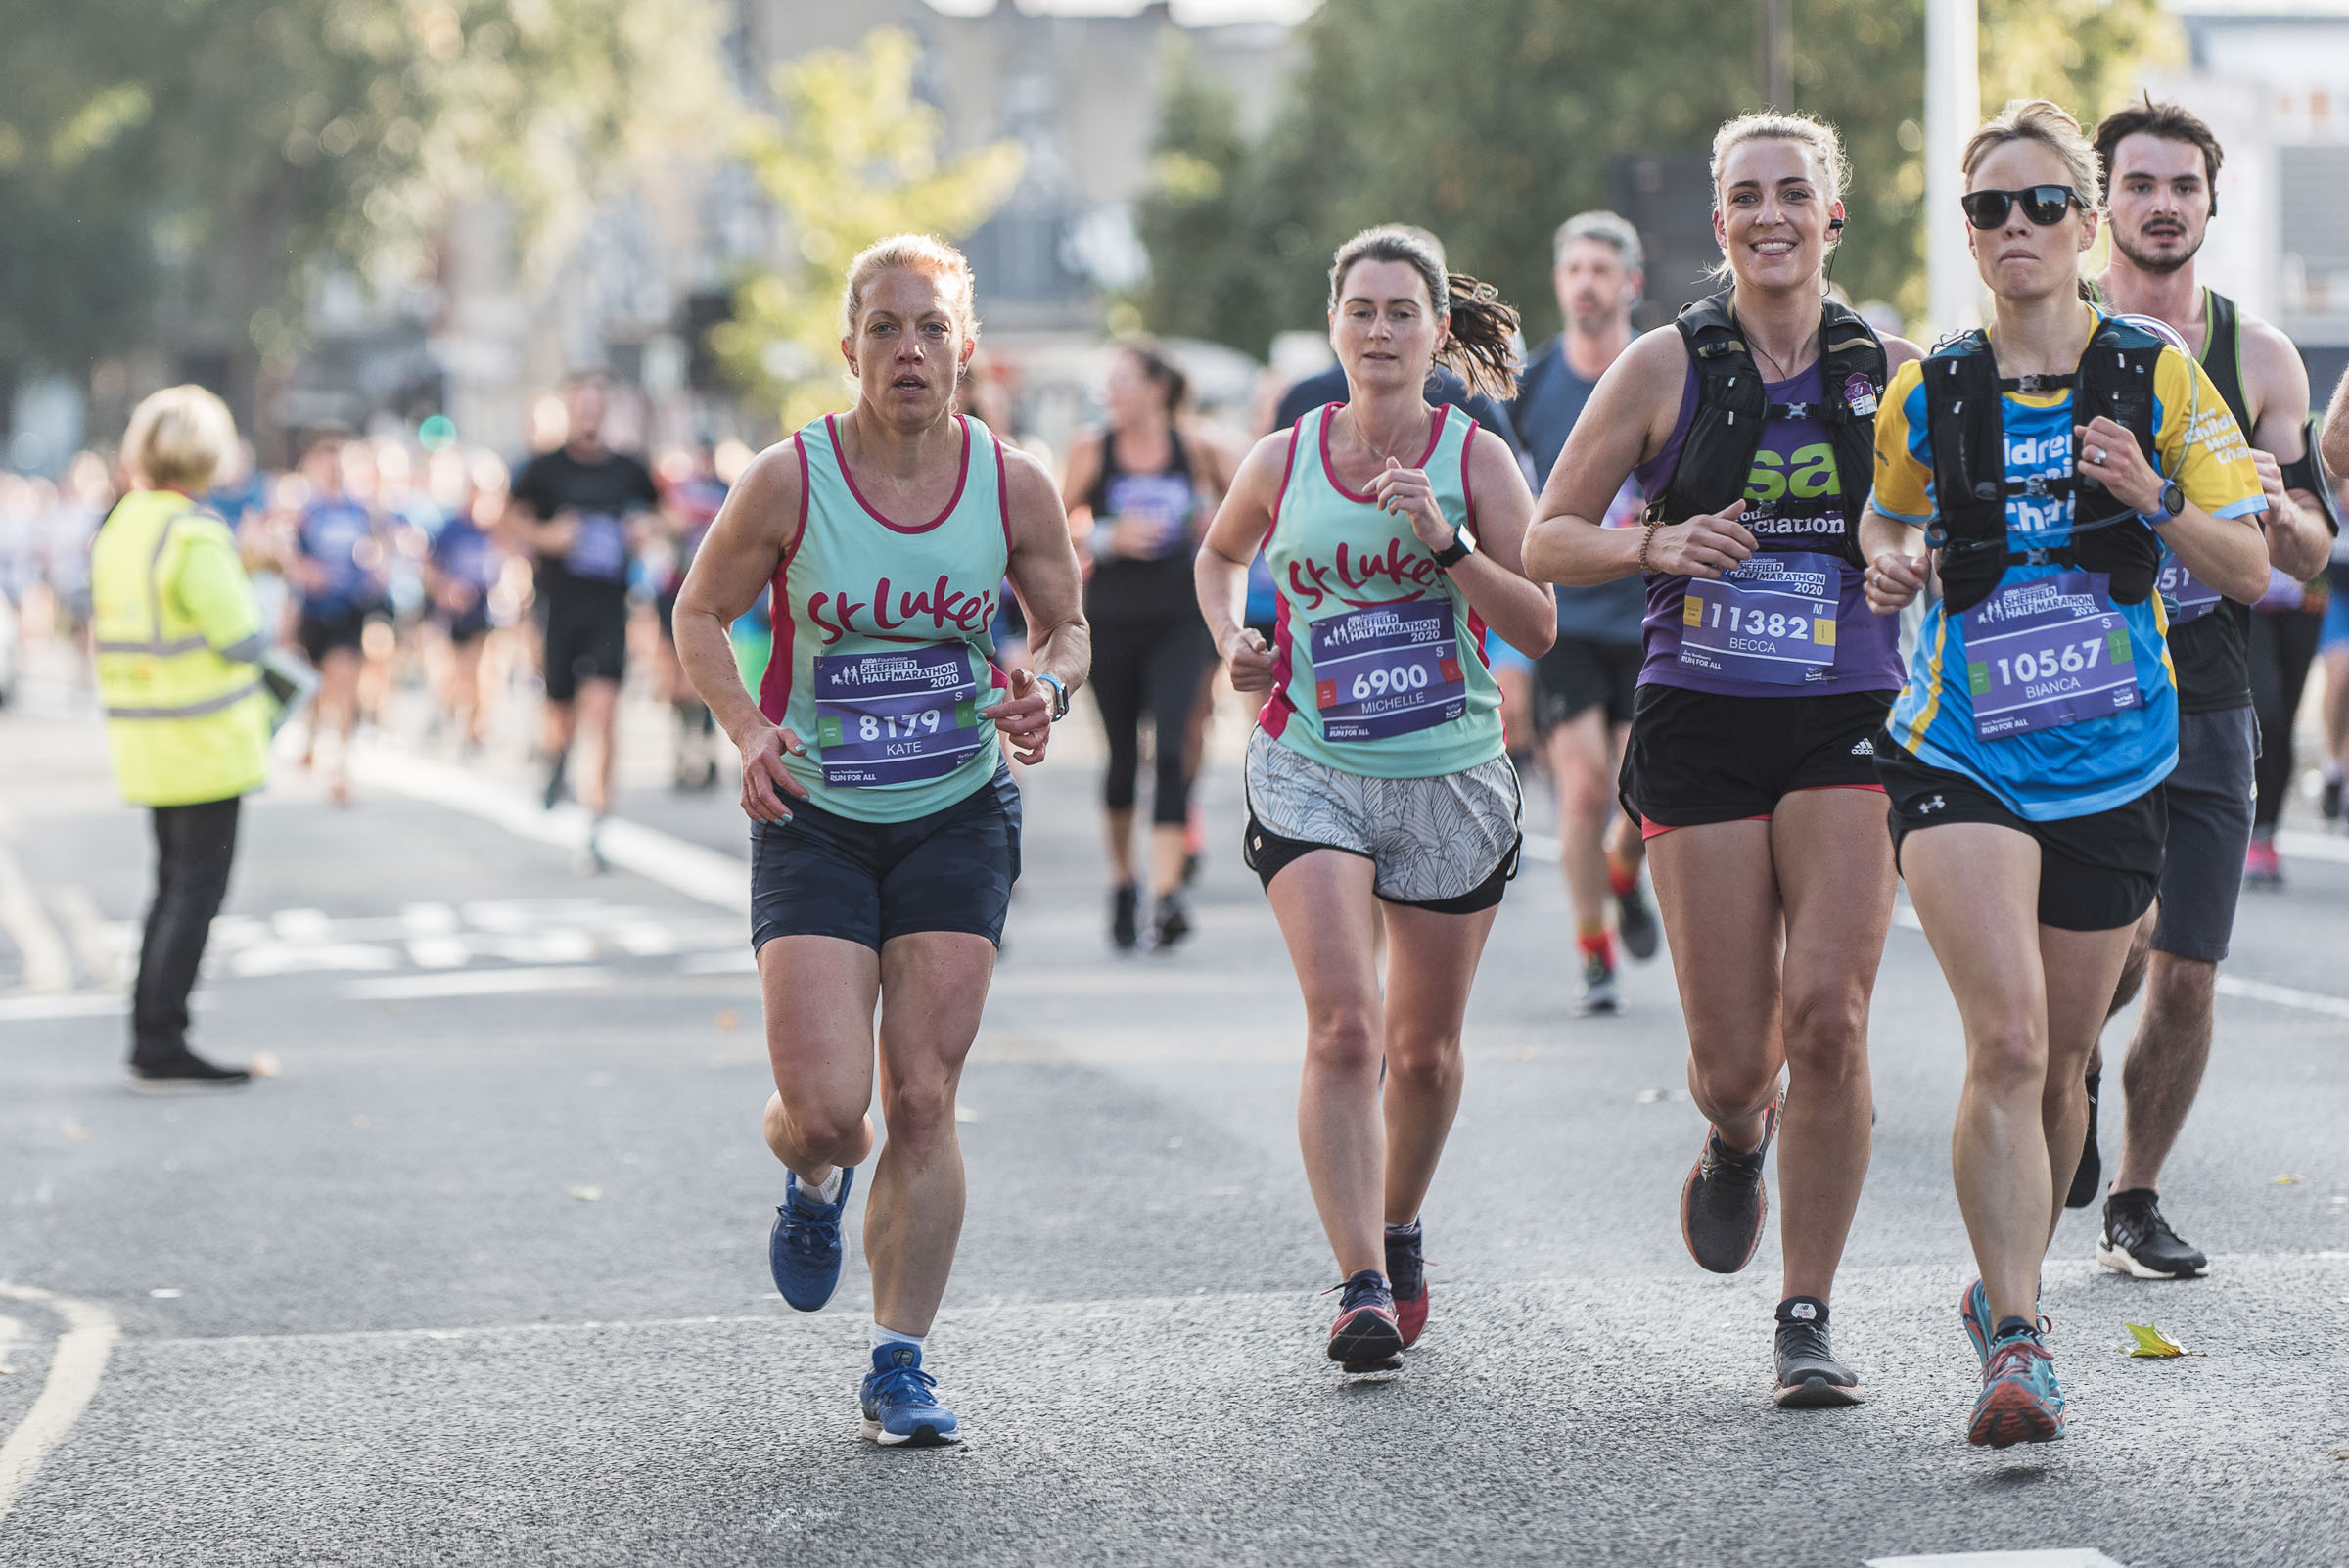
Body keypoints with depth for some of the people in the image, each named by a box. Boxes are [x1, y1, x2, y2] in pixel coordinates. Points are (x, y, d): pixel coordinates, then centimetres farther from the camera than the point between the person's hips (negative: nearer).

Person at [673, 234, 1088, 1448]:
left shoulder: (1014, 484, -6)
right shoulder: (788, 480, -11)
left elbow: (1066, 627, 9)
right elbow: (700, 615, 2)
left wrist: (1046, 691, -13)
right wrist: (749, 730, -15)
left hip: (958, 819, 1)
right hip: (814, 819, -1)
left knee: (923, 1099, -3)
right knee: (826, 1108, -10)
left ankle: (899, 1366, 9)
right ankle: (814, 1179, 29)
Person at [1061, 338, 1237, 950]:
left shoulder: (1195, 445, -2)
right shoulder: (1091, 450, -3)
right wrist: (1107, 538, -15)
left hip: (1180, 621, -1)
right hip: (1110, 620, 1)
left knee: (1170, 750, -14)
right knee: (1123, 756, 8)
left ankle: (1166, 895, -19)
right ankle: (1122, 880, 30)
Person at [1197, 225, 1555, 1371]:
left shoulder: (1476, 459, -4)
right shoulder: (1283, 461, 1)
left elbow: (1537, 627, -9)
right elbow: (1220, 553, 23)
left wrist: (1445, 541, -21)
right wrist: (1231, 639, 5)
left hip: (1452, 774, 1)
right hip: (1310, 771, 0)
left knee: (1424, 1049, 12)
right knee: (1342, 1027, -18)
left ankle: (1398, 1229, 39)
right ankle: (1361, 1286, -18)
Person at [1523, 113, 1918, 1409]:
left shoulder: (1891, 373, 6)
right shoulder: (1666, 367, 2)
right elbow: (1546, 542, 5)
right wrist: (1661, 544, -14)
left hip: (1847, 727, 0)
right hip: (1700, 725, 0)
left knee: (1826, 1013, -16)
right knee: (1732, 1061, -3)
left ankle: (1808, 1318, -3)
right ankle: (1735, 1141, 37)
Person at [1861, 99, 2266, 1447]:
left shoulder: (2158, 376, -1)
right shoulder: (1927, 395, 1)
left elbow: (2252, 571, -1)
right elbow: (1890, 516, 21)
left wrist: (2155, 499, -19)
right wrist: (1889, 566, -3)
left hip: (2113, 767, 2)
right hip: (1961, 761, -1)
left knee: (2058, 1058, 13)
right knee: (2007, 1040, -19)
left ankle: (2008, 1288, 35)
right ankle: (2020, 1344, -21)